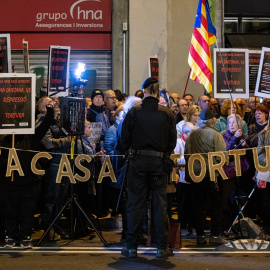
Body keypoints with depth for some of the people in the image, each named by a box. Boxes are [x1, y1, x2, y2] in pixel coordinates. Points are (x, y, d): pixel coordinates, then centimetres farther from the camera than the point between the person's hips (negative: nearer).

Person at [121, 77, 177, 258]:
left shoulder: (134, 112, -4)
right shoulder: (167, 113, -2)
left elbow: (125, 138, -1)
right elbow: (173, 139, 1)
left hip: (138, 161, 0)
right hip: (159, 161, 1)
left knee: (135, 204, 5)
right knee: (160, 204, 6)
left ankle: (132, 247, 8)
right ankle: (162, 247, 10)